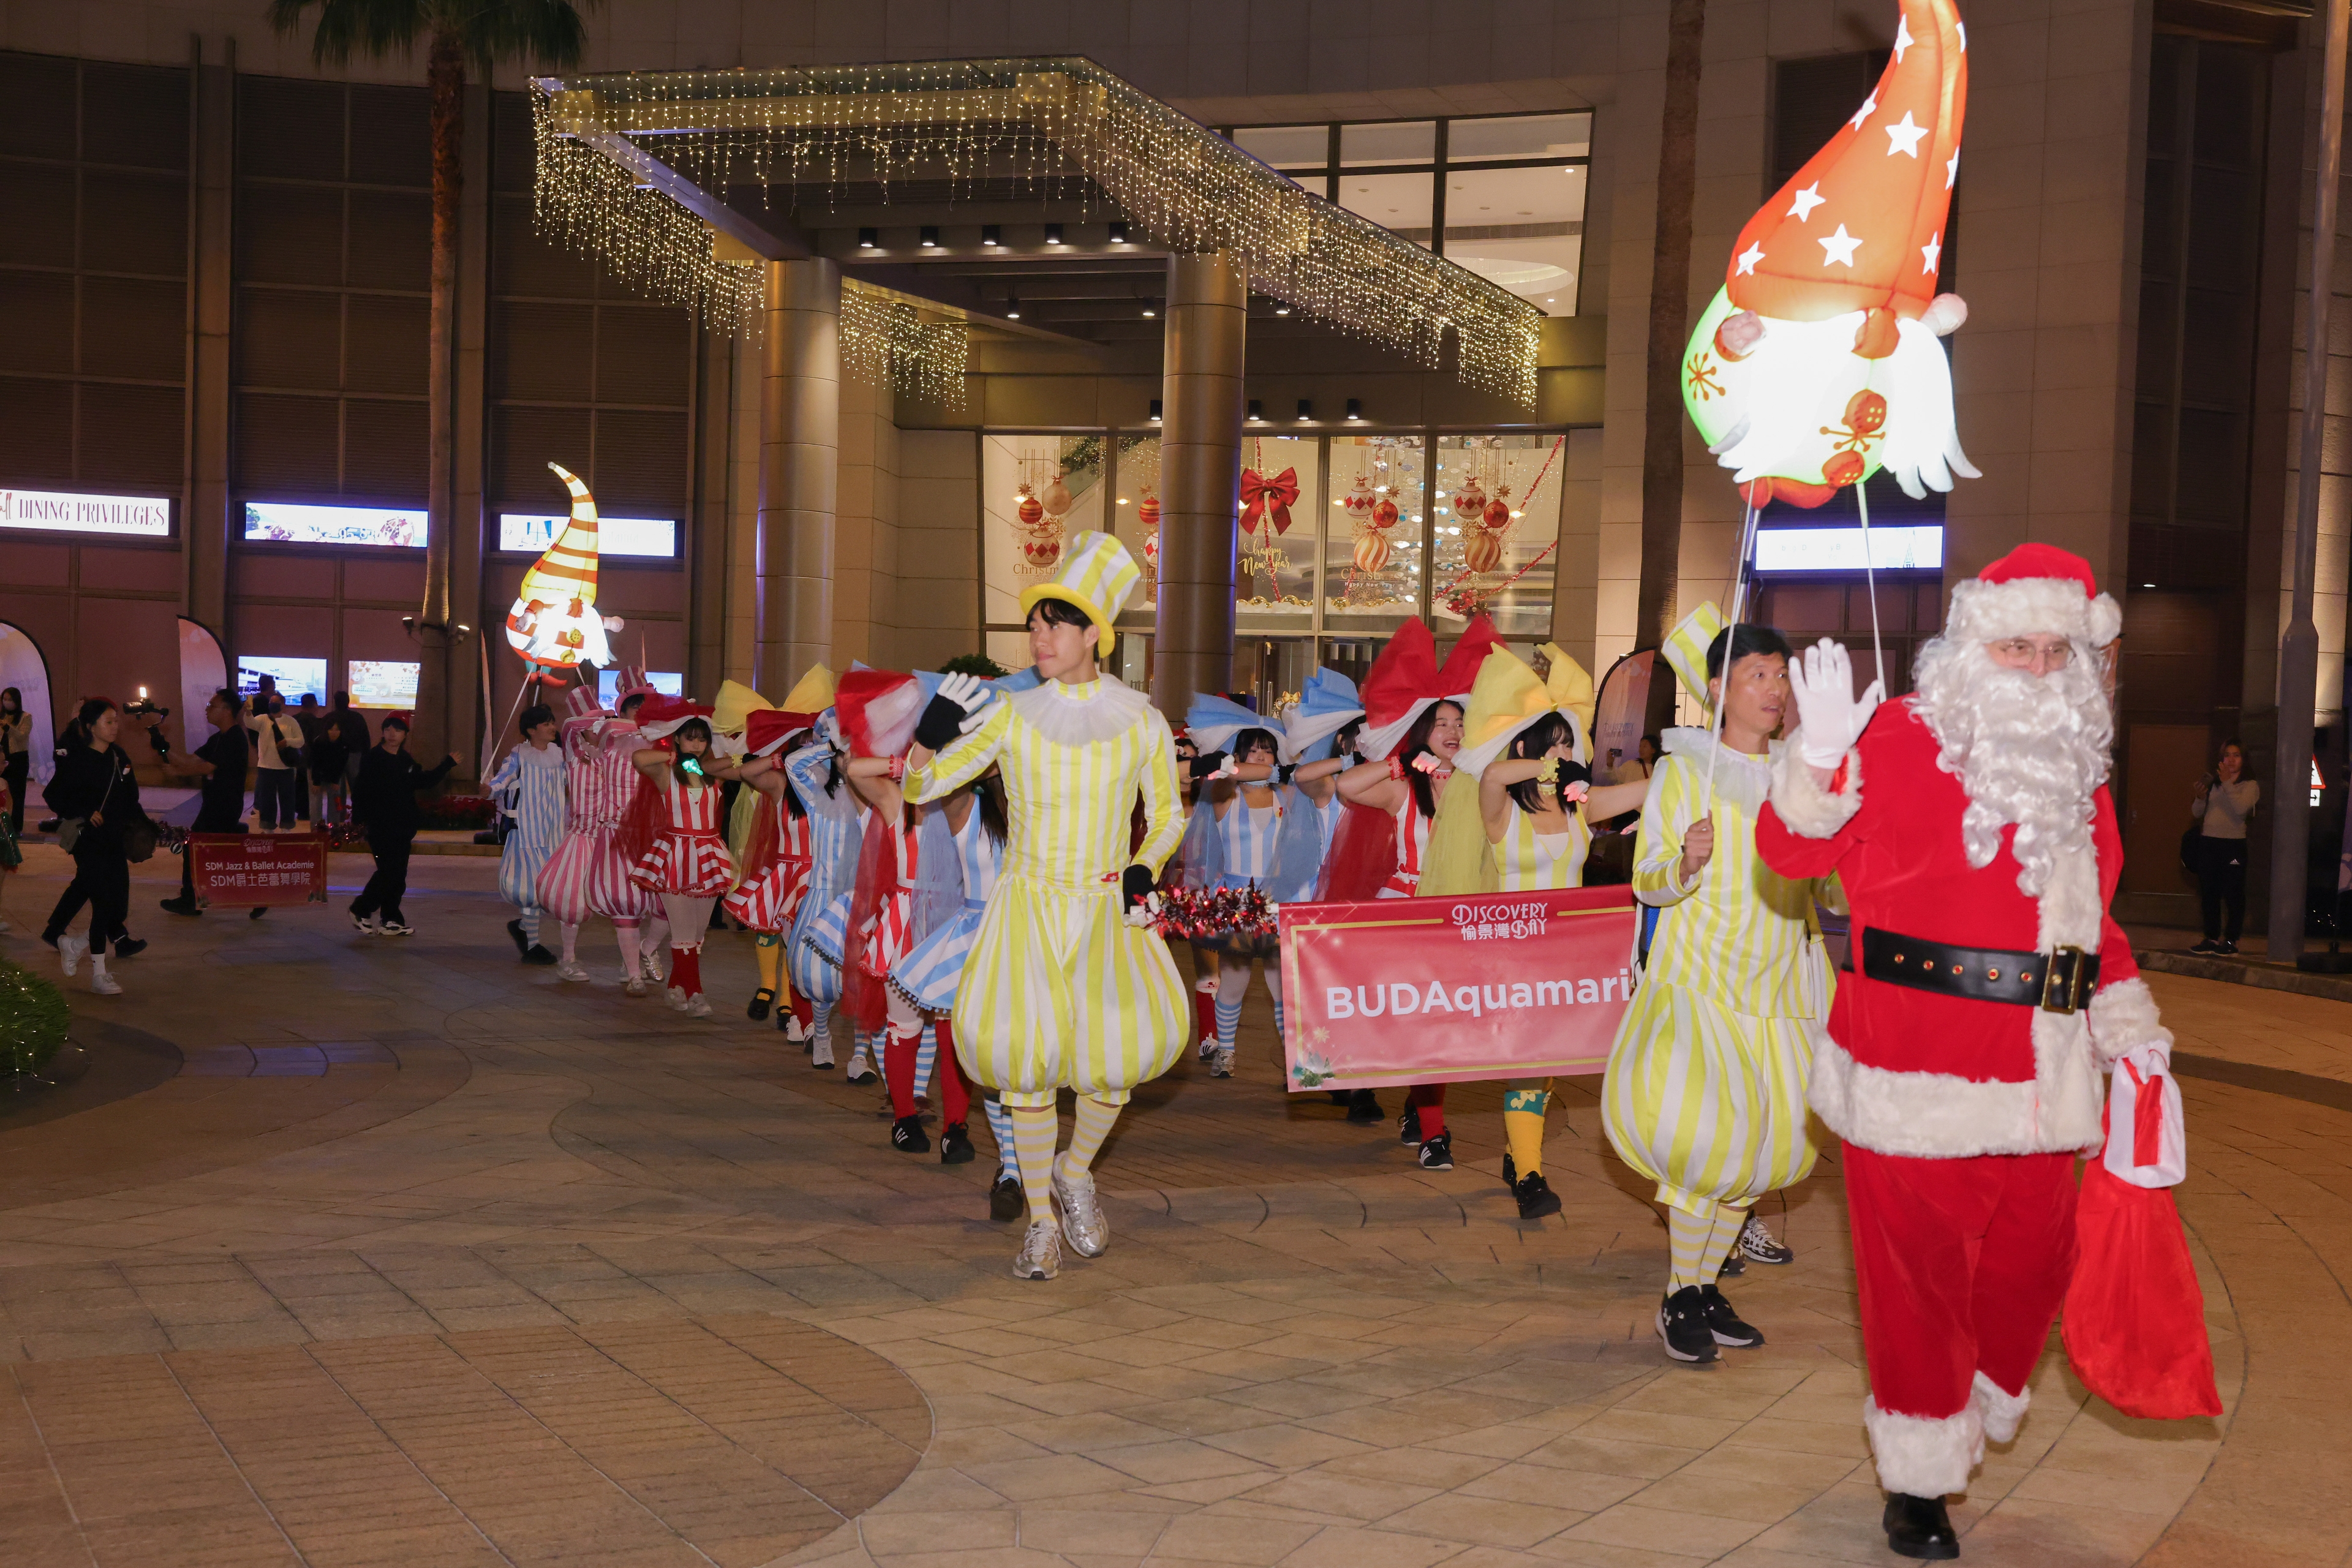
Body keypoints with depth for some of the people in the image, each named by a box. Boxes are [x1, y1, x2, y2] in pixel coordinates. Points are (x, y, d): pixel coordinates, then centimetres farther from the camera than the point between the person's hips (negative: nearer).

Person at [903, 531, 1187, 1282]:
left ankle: (1075, 1171, 8)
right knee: (1021, 1047, -16)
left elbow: (1167, 814, 10)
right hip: (1027, 907, 0)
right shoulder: (1011, 716, -1)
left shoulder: (1140, 721, -1)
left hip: (1108, 910, 0)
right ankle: (1040, 1222, 4)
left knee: (1129, 1037, -22)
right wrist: (931, 736, -19)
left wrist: (1143, 870, -8)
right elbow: (919, 787, 1)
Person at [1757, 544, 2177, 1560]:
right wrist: (1819, 760, -27)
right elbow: (1791, 850, -9)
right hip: (1915, 1071, -6)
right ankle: (1918, 1485, 18)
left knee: (2031, 1262, 13)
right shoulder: (1901, 740, -6)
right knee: (1916, 1273, 3)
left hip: (2036, 1074, 6)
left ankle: (1970, 1416, 40)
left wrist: (2128, 1023, 14)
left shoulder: (2075, 770, 14)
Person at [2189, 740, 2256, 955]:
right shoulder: (2213, 783, 11)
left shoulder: (2250, 786, 1)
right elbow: (2197, 813, 9)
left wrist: (2227, 784, -15)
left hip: (2233, 844, -4)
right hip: (2208, 842, 4)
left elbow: (2241, 809, -17)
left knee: (2233, 895, -3)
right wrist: (2200, 797, -11)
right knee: (2209, 894, 7)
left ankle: (2231, 940, 2)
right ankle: (2212, 938, 15)